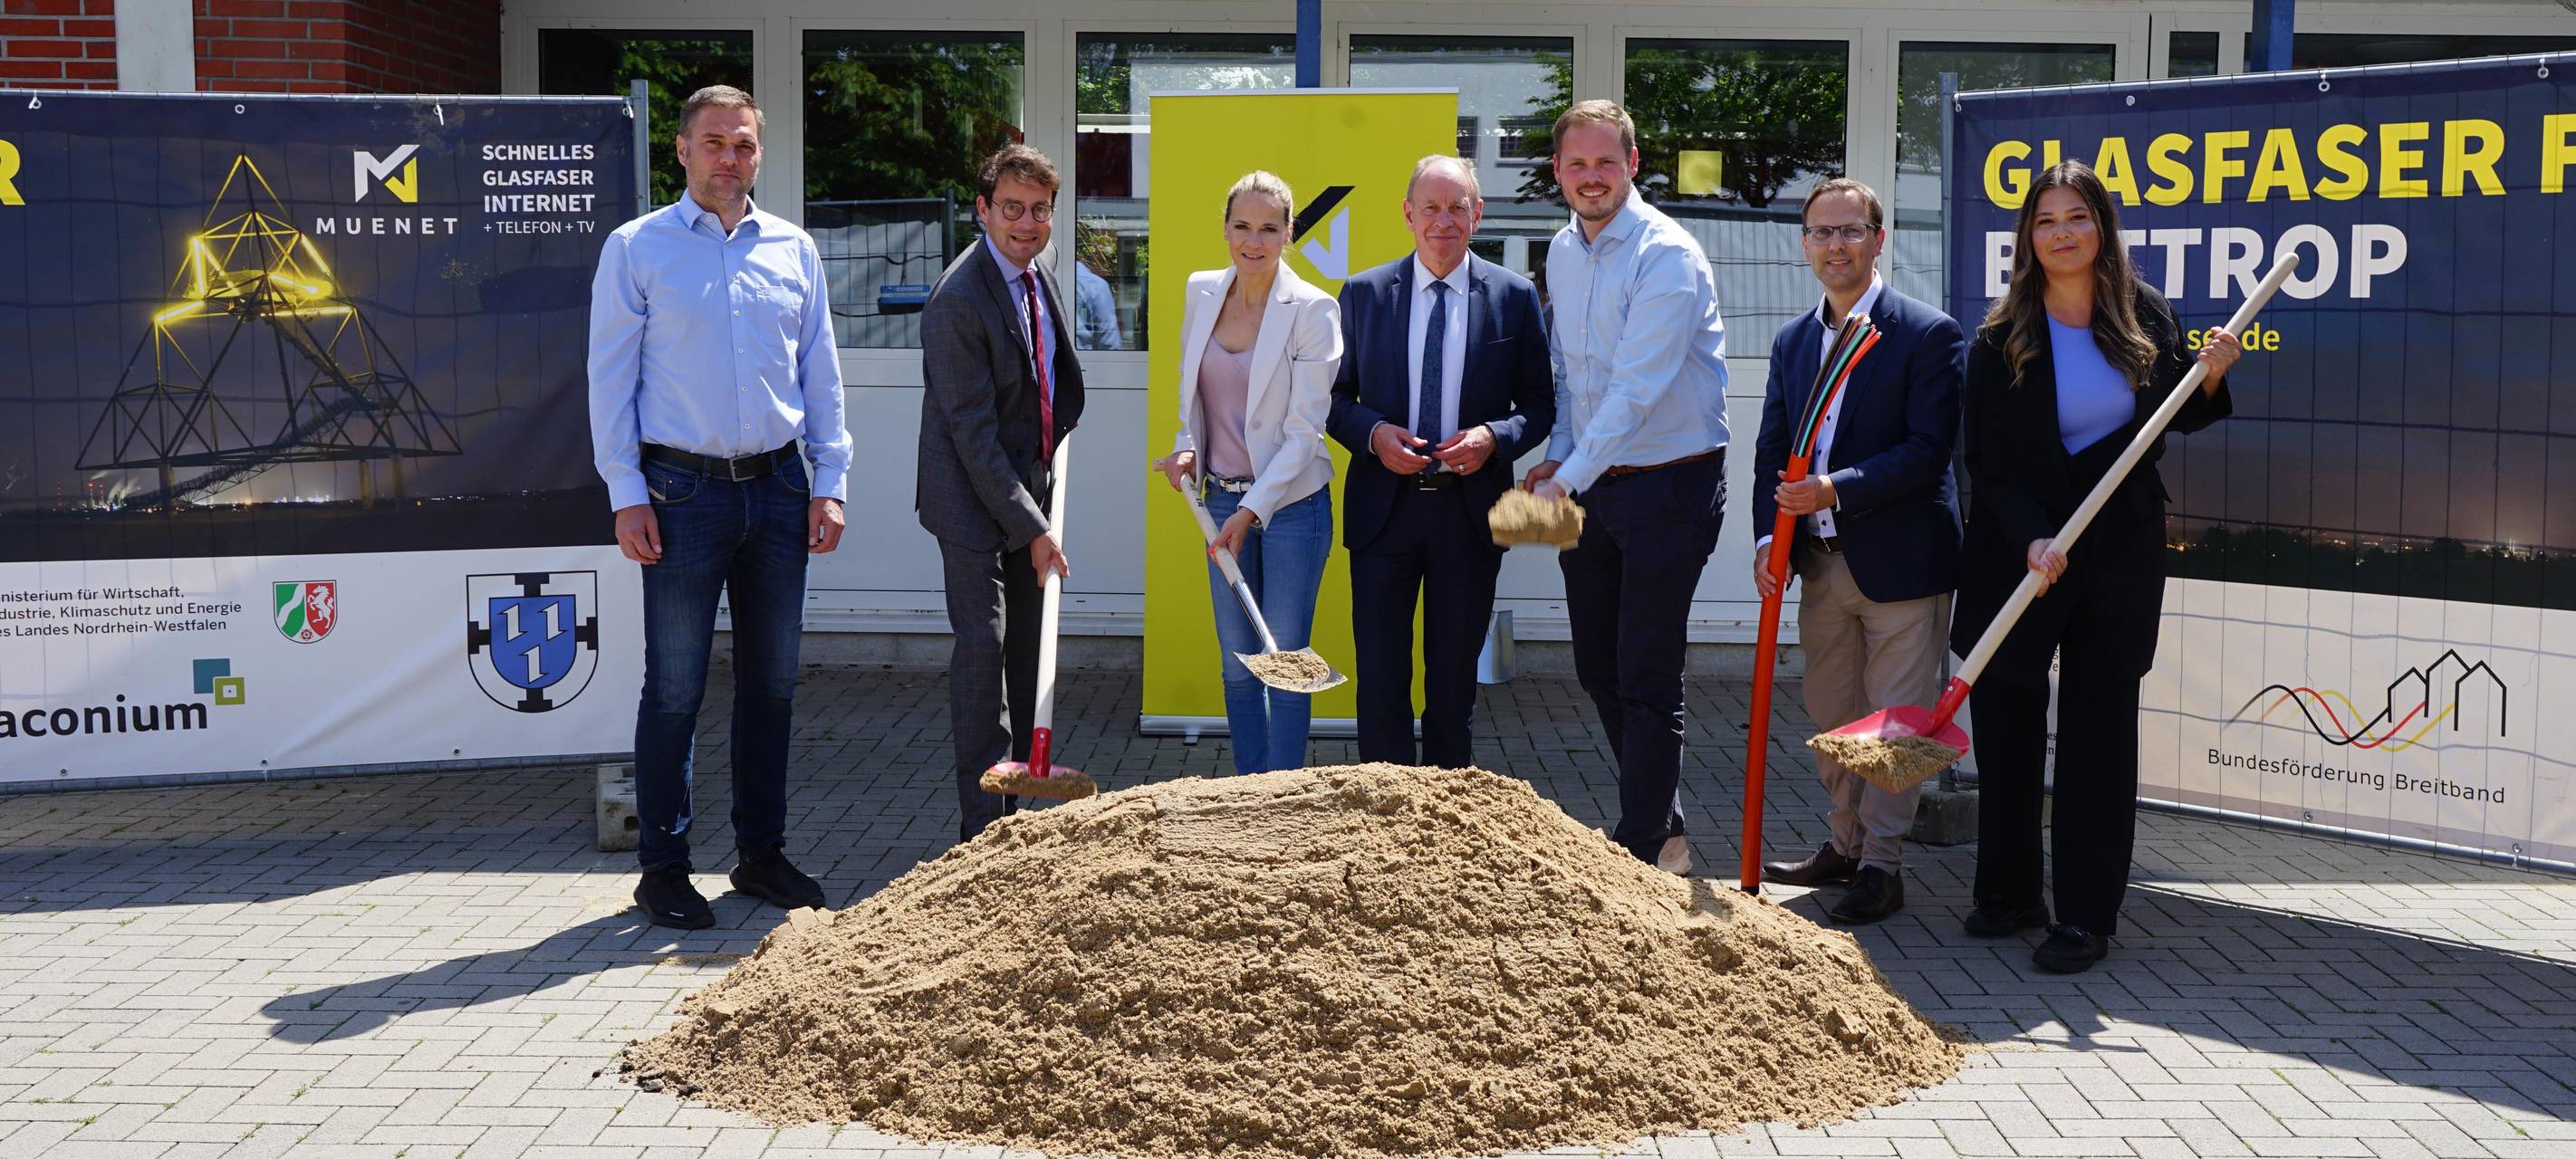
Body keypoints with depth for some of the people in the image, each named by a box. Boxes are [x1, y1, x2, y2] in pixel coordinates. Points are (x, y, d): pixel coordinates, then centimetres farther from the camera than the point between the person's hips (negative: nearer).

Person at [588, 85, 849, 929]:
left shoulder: (793, 250, 11)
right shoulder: (637, 248, 1)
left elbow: (821, 376, 13)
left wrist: (829, 483, 6)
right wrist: (627, 496, -8)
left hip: (779, 486, 4)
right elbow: (611, 379, -1)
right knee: (675, 690, -1)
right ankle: (663, 867, 9)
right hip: (684, 490, -4)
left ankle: (762, 853, 21)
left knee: (772, 682, 10)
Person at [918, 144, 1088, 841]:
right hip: (973, 497, -8)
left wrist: (1055, 445, 12)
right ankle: (982, 826, -8)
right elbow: (973, 434, -21)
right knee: (983, 646, -12)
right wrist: (1030, 527, -21)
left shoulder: (1038, 273, 6)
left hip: (1027, 486, 8)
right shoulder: (958, 300, -21)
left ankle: (1011, 810, 19)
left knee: (1025, 650, 10)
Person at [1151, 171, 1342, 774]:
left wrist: (1252, 510, -21)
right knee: (1237, 667, 11)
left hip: (1290, 503, -5)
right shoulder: (1200, 292, 4)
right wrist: (1187, 449, 1)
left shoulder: (1313, 310, -13)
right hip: (1222, 498, 5)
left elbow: (1305, 429, -15)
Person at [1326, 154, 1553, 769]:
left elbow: (1541, 403, 5)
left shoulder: (1514, 296, 2)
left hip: (1469, 512, 0)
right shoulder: (1363, 293, 3)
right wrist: (1374, 432, -13)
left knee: (1455, 682, 10)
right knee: (1381, 679, 2)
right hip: (1384, 508, 0)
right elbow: (1335, 397, 7)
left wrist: (1494, 437, -15)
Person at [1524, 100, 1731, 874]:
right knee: (1598, 672, 14)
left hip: (1667, 486, -8)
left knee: (1646, 682, -5)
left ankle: (1640, 852, 5)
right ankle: (1664, 832, 29)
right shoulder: (1563, 252, 10)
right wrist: (1558, 456, 6)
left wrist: (1568, 480, -28)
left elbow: (1637, 390, -24)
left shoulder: (1666, 256, -16)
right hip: (1588, 483, 8)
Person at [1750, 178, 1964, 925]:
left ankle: (1881, 866, 9)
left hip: (1901, 562, -6)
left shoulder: (1929, 335, -8)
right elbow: (1772, 452, 9)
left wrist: (1837, 490, -24)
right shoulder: (1792, 341, 10)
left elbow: (1929, 449, -16)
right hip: (1820, 562, 6)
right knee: (1832, 718, 16)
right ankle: (1845, 845, 31)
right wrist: (1769, 537, -6)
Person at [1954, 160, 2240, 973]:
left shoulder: (2148, 319, 0)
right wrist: (2033, 540, -22)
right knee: (2006, 729, 6)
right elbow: (1988, 463, -8)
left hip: (2120, 551, 1)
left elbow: (2177, 419, 12)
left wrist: (2210, 379, -9)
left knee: (2099, 734, 2)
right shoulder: (2001, 340, -5)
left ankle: (2087, 916, 8)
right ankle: (2008, 893, 21)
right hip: (2018, 549, 0)